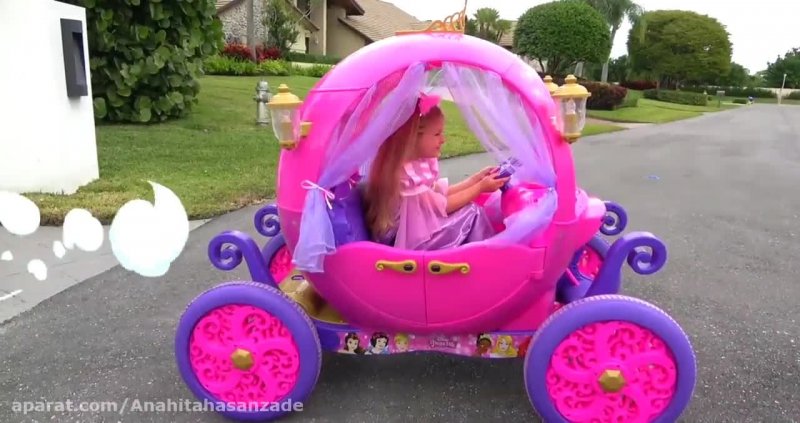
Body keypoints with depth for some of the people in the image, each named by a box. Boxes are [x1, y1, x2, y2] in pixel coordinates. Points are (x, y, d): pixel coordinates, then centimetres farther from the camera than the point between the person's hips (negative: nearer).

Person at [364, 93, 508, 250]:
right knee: (472, 214, -11)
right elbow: (442, 206, -19)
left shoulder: (422, 161, 3)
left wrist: (476, 179, 6)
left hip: (418, 228, 10)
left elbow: (441, 192, 9)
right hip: (406, 242, -10)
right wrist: (480, 187, -12)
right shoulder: (406, 173, -27)